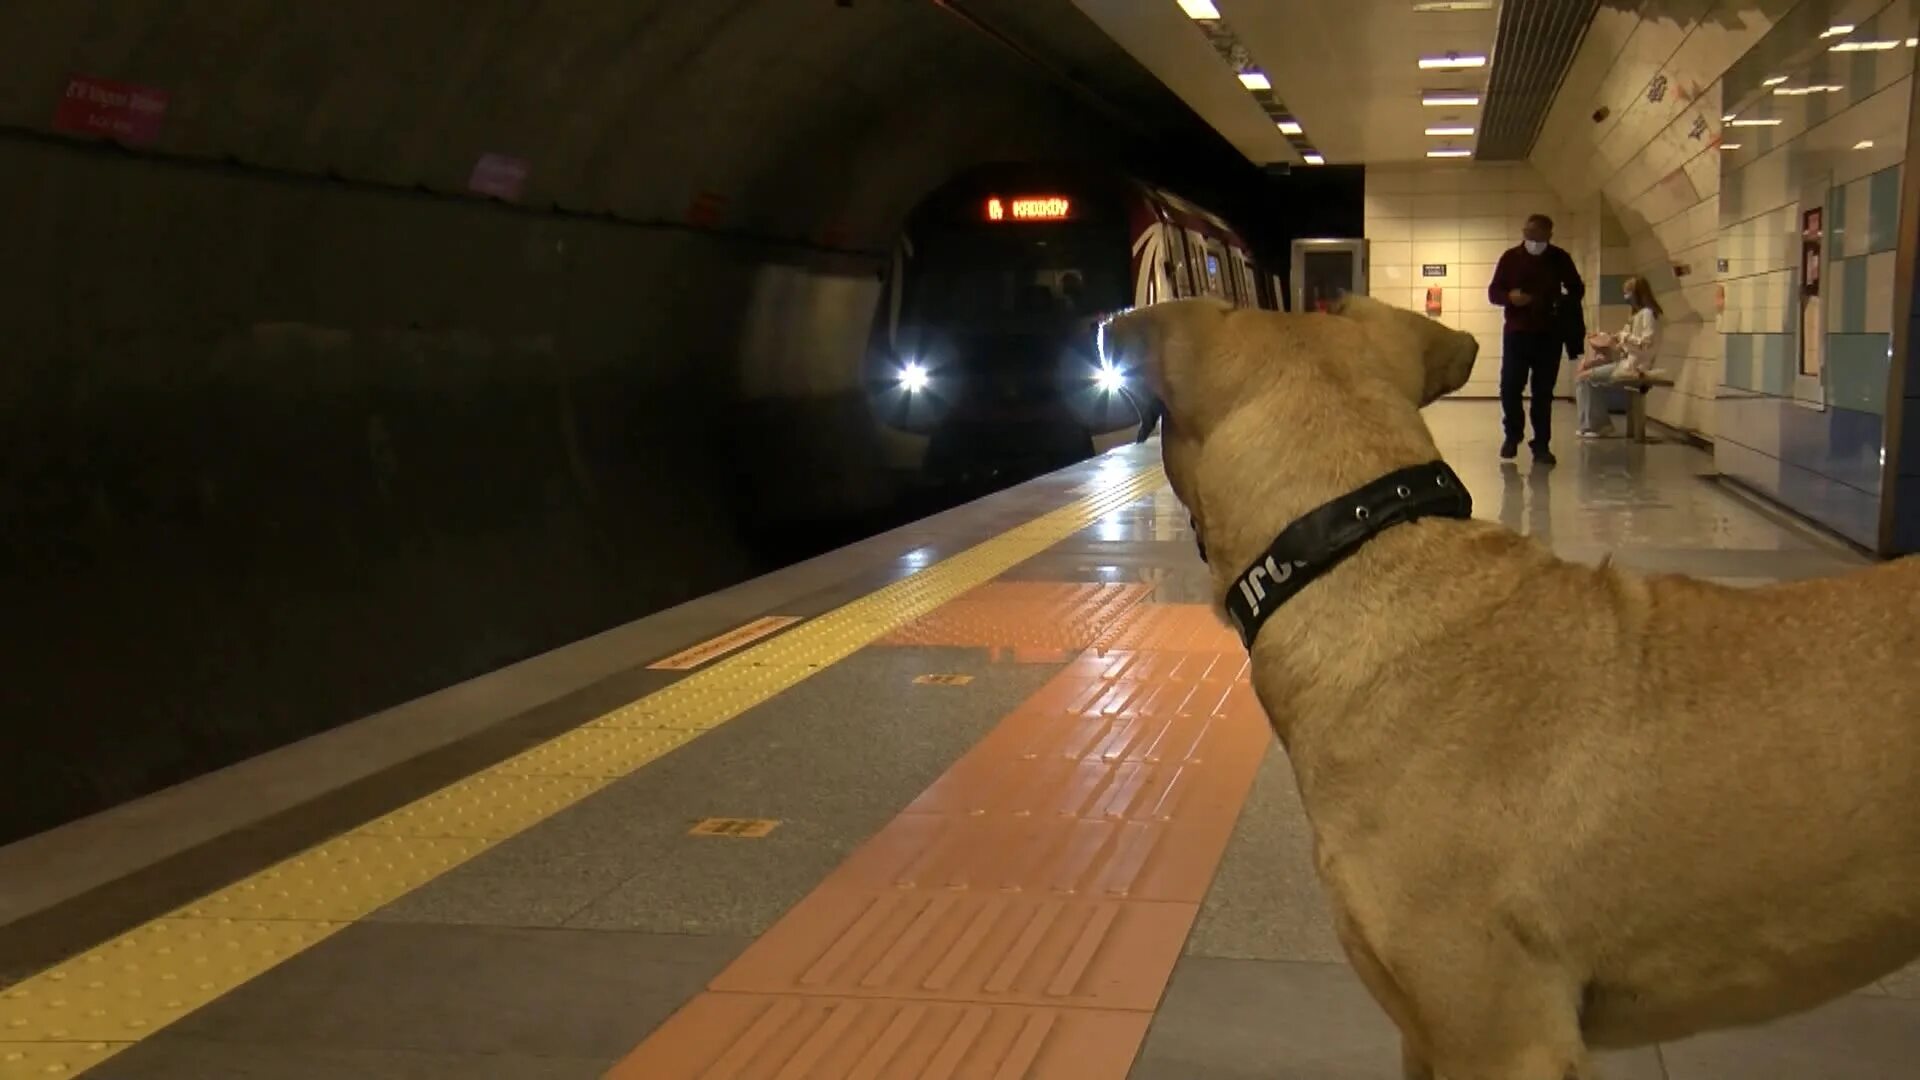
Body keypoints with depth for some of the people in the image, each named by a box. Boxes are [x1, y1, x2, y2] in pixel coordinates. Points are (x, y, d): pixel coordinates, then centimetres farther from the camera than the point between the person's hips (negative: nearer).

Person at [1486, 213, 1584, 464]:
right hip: (1517, 333, 0)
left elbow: (1577, 290, 11)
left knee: (1543, 392, 1)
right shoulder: (1510, 257, 2)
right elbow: (1493, 292, 3)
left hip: (1549, 335, 0)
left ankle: (1541, 444, 6)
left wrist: (1563, 302, -11)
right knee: (1510, 387, -3)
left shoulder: (1560, 258, 3)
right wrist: (1509, 297, -20)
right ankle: (1512, 435, 19)